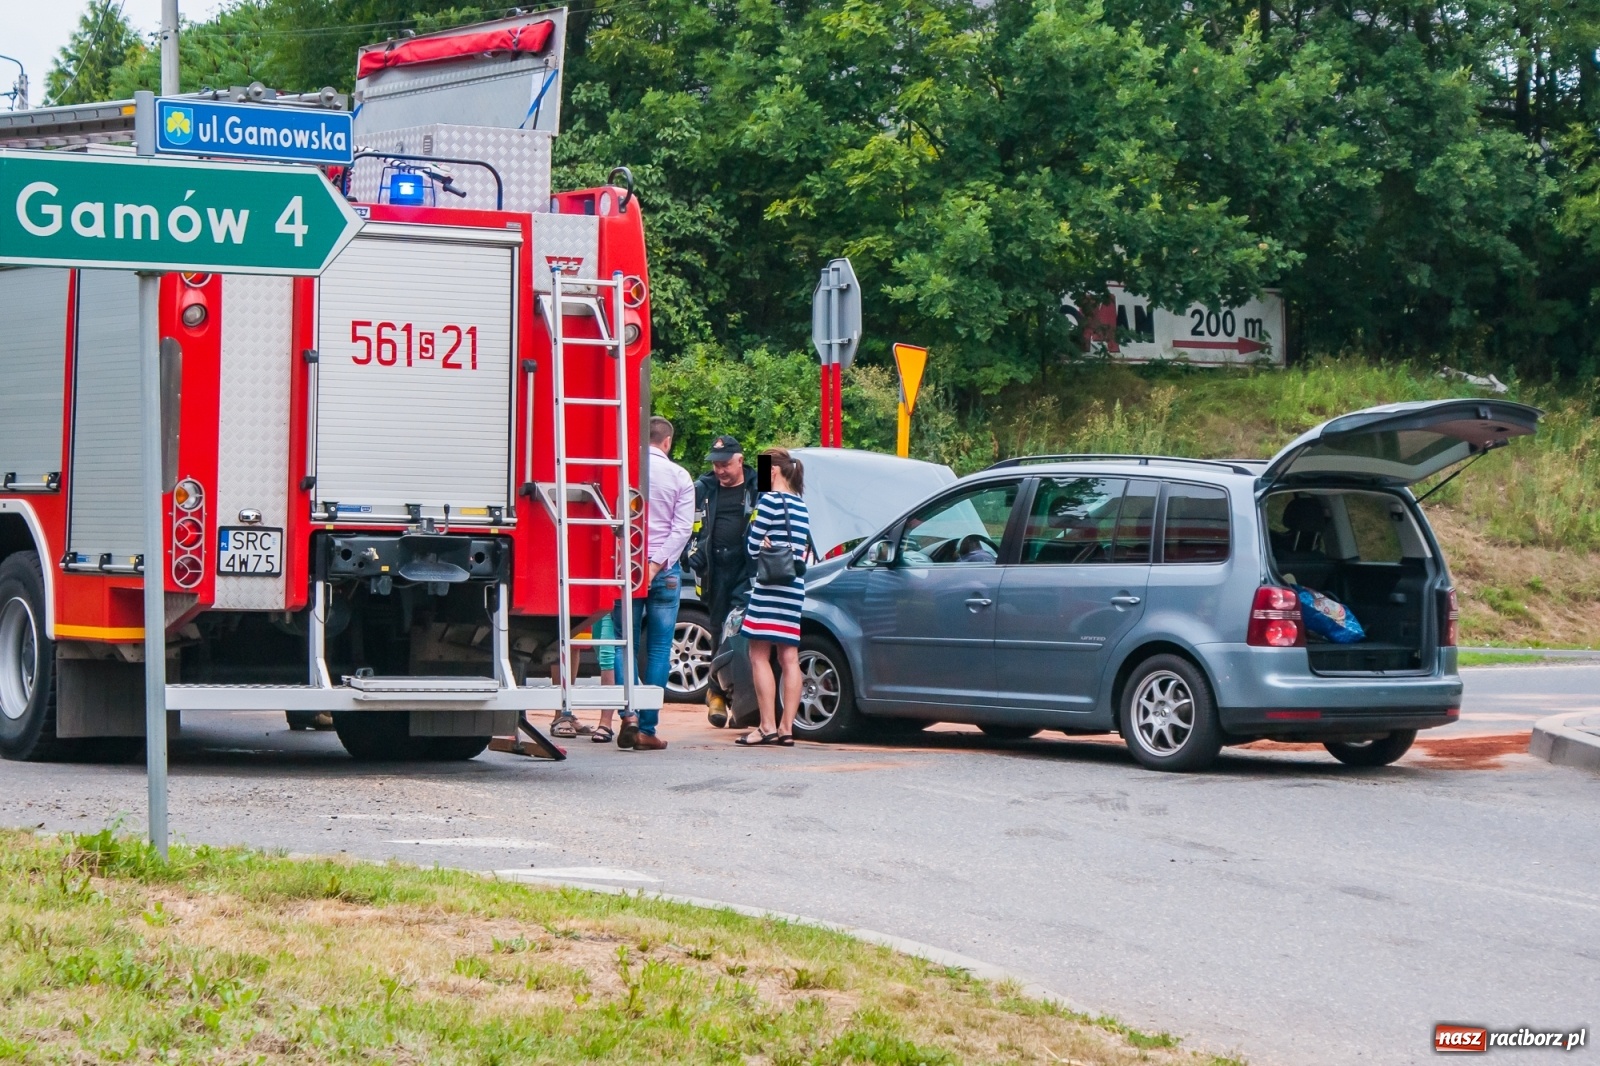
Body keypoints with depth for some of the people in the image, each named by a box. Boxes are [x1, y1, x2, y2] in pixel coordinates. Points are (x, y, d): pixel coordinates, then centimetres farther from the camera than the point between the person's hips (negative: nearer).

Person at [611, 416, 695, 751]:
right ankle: (647, 729, -2)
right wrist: (656, 564, -10)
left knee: (625, 644, 7)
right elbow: (682, 528, -7)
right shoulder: (679, 476, 0)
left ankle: (629, 714, -11)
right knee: (658, 649, 2)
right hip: (664, 570, -1)